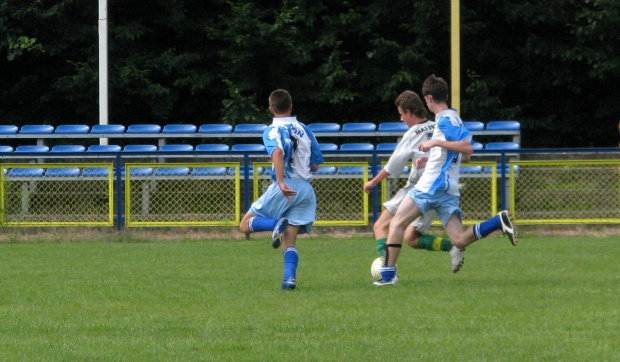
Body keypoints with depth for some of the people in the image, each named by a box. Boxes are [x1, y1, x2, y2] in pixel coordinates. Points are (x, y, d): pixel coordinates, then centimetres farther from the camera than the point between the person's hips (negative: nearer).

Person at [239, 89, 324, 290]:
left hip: (284, 188, -5)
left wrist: (281, 182, -33)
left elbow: (278, 152, -25)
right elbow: (315, 165, 17)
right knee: (289, 242, 6)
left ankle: (276, 225, -19)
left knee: (246, 225, 9)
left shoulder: (272, 131, -3)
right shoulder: (304, 130, 14)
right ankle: (290, 277, -17)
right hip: (305, 189, 5)